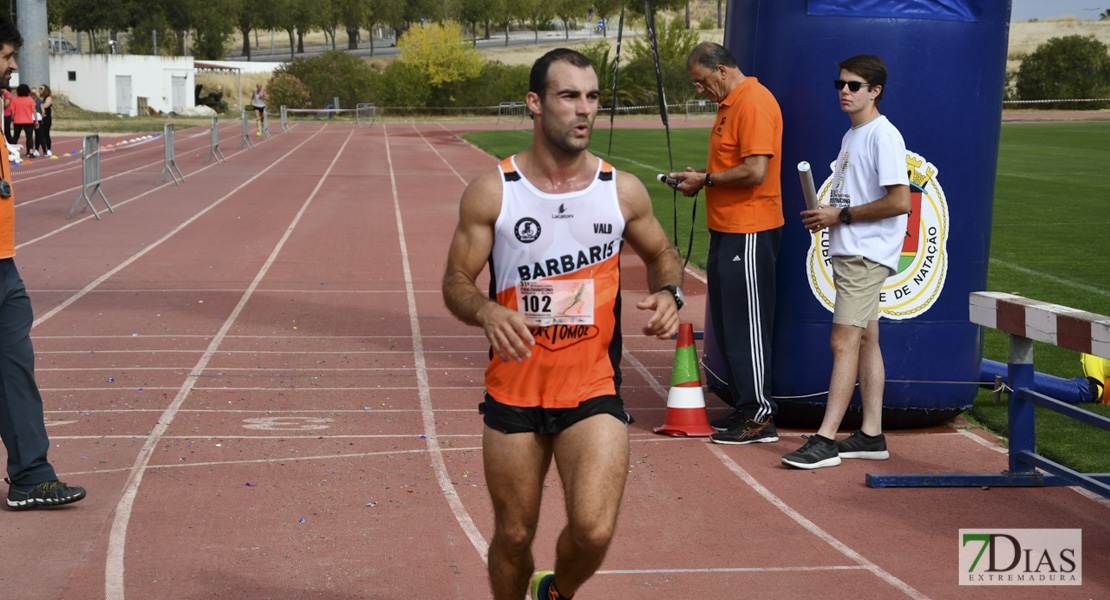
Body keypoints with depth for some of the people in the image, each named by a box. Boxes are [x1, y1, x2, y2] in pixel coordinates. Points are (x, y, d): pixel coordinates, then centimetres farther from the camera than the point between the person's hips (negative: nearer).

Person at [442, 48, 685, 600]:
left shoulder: (622, 191, 0)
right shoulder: (491, 192, -5)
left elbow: (662, 254, 17)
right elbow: (456, 281, -1)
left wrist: (668, 292, -5)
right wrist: (486, 311, -23)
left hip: (594, 391, 0)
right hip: (513, 391, 0)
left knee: (594, 532, -14)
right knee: (514, 536, 9)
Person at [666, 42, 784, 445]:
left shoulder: (754, 104, -16)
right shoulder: (730, 104, 17)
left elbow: (755, 171, -23)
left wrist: (707, 180, -12)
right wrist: (700, 178, 10)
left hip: (749, 233, -11)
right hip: (727, 229, 11)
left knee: (746, 324, -6)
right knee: (727, 322, 14)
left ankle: (759, 416, -1)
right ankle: (743, 407, 22)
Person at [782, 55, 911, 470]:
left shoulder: (884, 136, -13)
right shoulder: (851, 136, 17)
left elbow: (899, 202, -21)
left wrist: (841, 216, -16)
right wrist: (825, 215, 6)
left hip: (867, 255, -10)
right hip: (849, 251, 10)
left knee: (844, 341, -13)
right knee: (865, 339, 11)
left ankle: (825, 440, -14)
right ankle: (871, 435, 16)